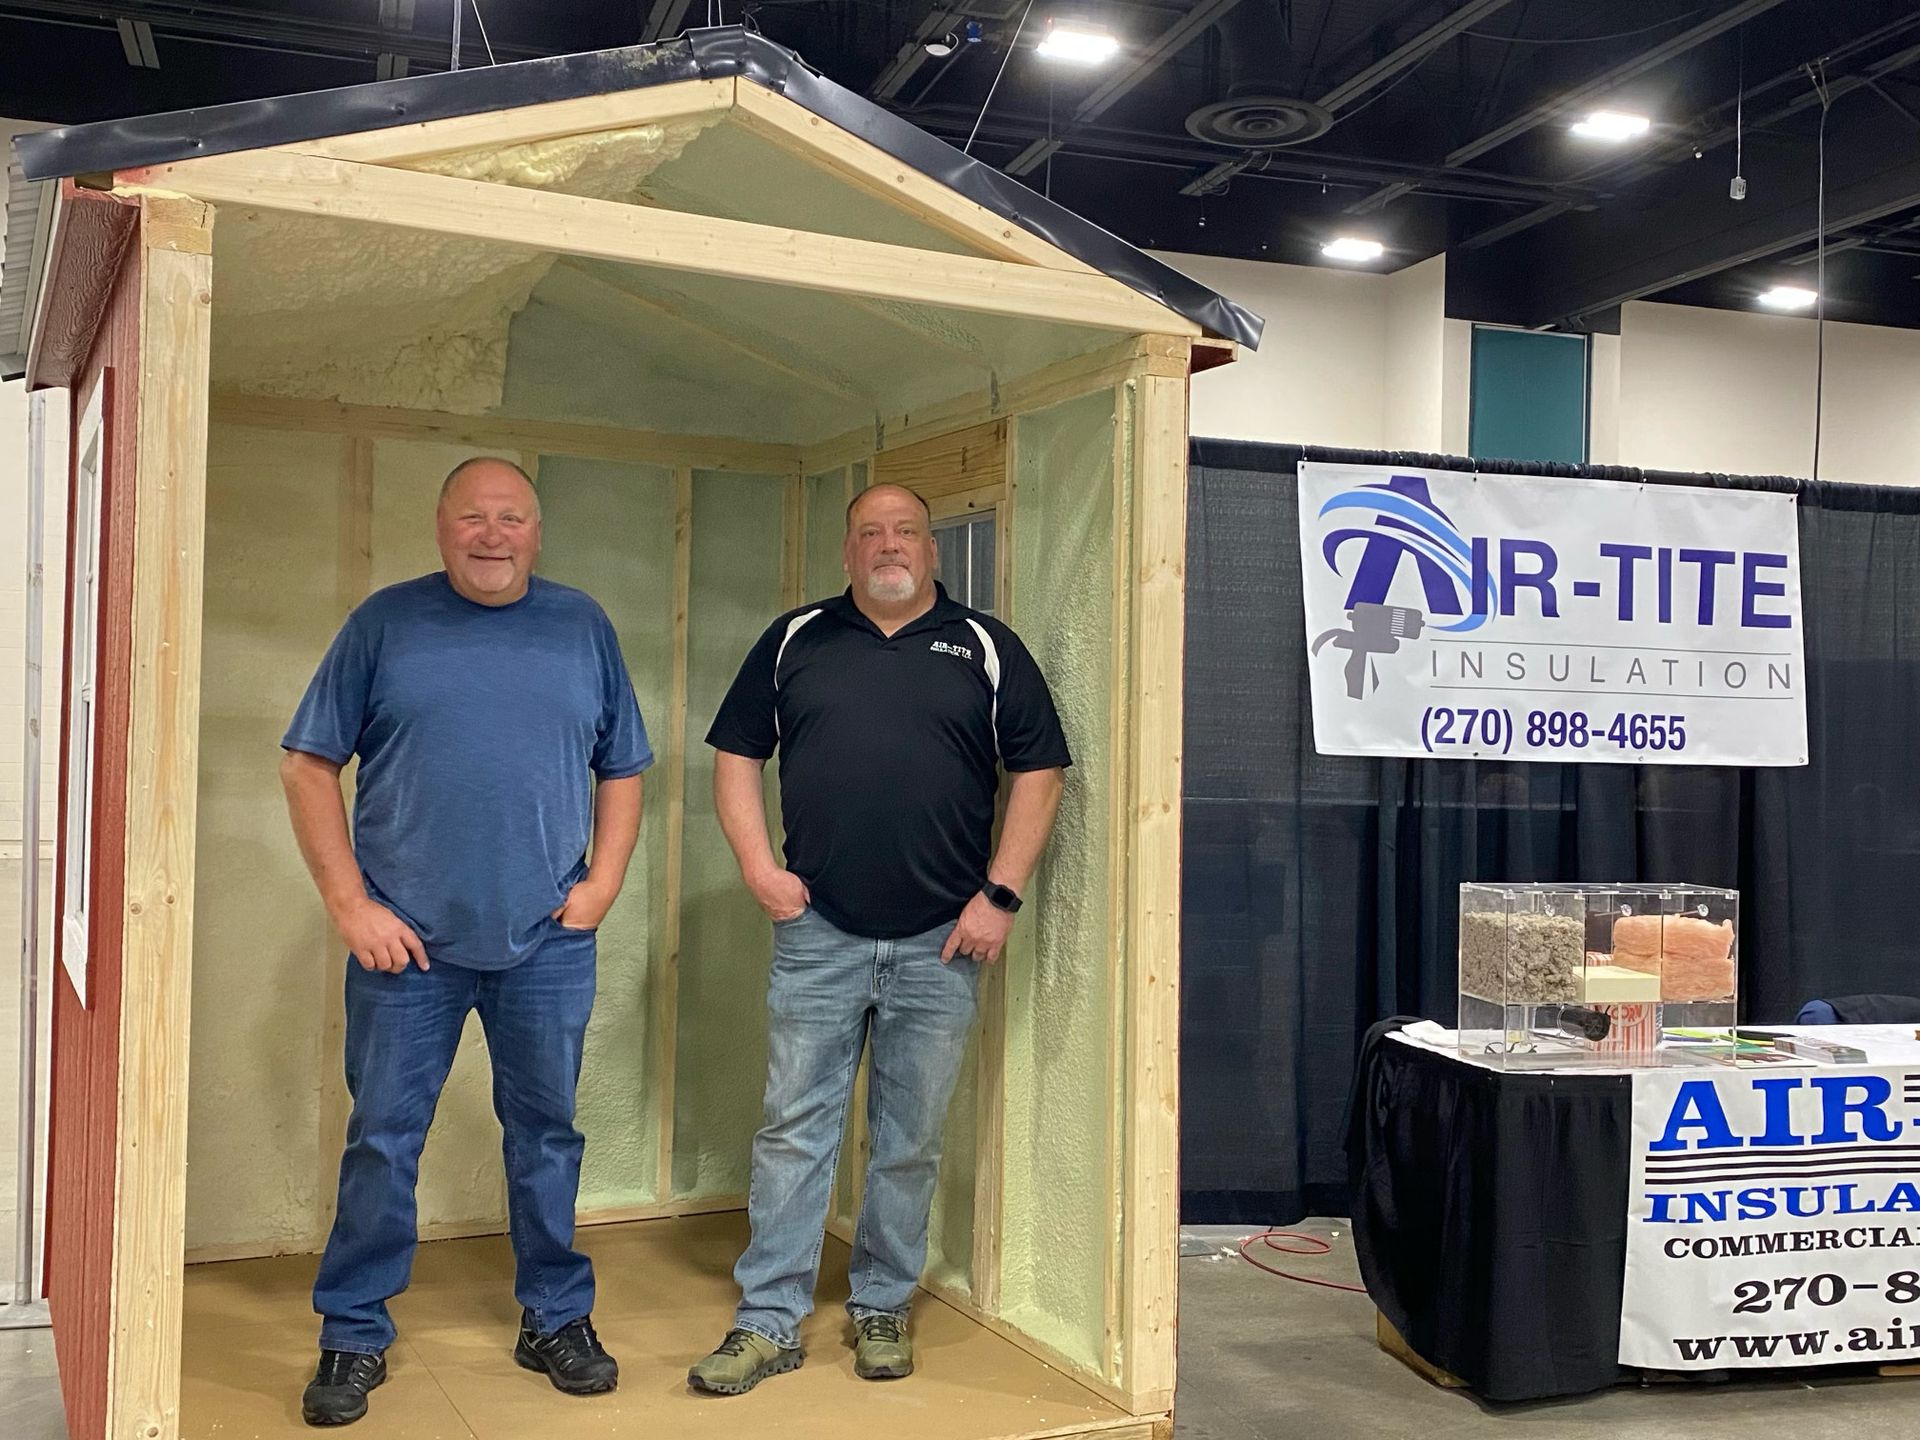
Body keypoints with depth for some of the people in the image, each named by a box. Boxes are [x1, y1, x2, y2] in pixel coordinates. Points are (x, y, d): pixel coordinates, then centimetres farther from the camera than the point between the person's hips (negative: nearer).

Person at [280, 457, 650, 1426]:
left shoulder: (582, 627, 8)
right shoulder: (386, 622, 2)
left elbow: (622, 770, 12)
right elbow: (309, 765, 0)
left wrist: (604, 880, -1)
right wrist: (348, 900, -7)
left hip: (548, 943, 2)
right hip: (406, 939, -1)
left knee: (546, 1134, 11)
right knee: (383, 1139, 5)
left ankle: (556, 1320, 26)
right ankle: (353, 1339, 19)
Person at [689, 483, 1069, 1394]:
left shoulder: (985, 648, 6)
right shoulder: (796, 641, 8)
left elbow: (1038, 773, 4)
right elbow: (736, 755, 10)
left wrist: (1000, 894, -4)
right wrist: (759, 868, -2)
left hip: (941, 943, 0)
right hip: (817, 934, 0)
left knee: (911, 1141, 9)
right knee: (794, 1130, 3)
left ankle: (881, 1310, 24)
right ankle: (769, 1321, 12)